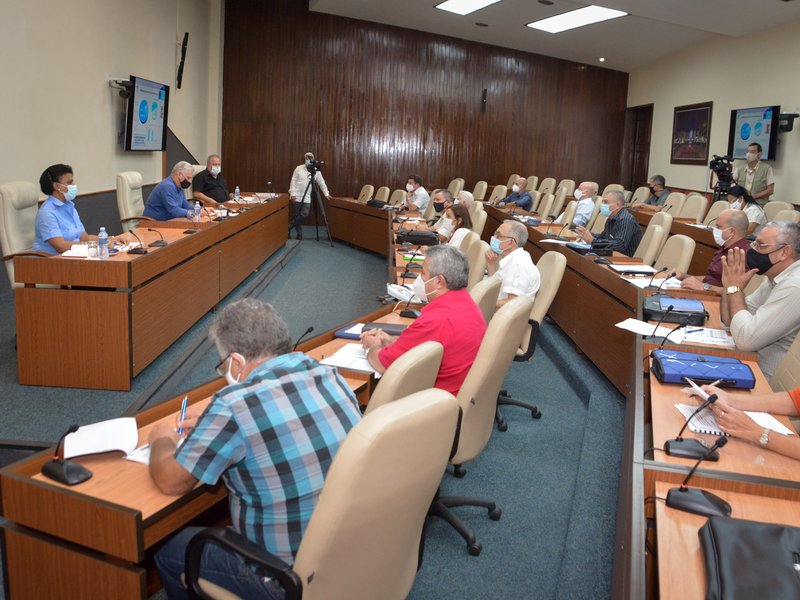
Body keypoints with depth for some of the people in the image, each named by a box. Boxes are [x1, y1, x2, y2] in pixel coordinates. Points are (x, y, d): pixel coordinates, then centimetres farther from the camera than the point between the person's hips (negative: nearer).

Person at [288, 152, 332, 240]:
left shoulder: (316, 171, 5)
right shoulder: (298, 168, 2)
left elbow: (322, 182, 8)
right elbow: (293, 181, 0)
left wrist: (326, 193, 4)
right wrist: (292, 193, -9)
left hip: (307, 198, 1)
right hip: (297, 197, -1)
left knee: (304, 214, -12)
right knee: (296, 216, 0)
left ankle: (289, 228, 4)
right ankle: (299, 234, 13)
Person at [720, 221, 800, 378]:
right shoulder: (776, 278, 6)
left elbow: (745, 339, -28)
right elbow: (729, 320, 11)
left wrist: (735, 288, -17)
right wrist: (730, 285, -5)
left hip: (766, 379, -8)